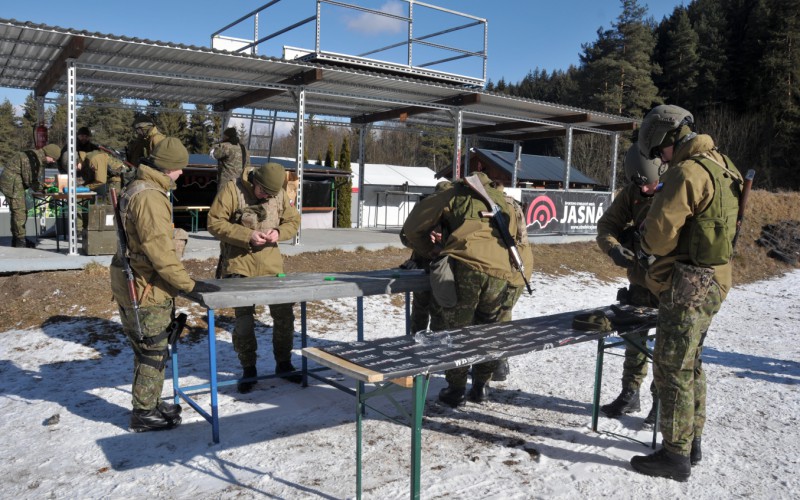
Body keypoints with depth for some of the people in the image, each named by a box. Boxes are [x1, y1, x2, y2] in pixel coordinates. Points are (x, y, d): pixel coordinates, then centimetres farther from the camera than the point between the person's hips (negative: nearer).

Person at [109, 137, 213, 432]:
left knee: (148, 350, 20)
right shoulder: (150, 197, -21)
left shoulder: (136, 189, 13)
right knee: (153, 353, 2)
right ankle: (144, 414, 14)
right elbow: (159, 248, -26)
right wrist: (188, 284, -23)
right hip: (145, 288, -10)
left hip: (132, 284, 10)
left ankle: (150, 403, 33)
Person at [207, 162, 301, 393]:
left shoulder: (280, 194, 1)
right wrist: (247, 236, -21)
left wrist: (279, 232, -12)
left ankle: (283, 364, 26)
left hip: (271, 263, 4)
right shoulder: (232, 190, -11)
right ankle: (248, 370, 17)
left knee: (284, 314, 8)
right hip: (239, 264, -4)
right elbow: (215, 223, -12)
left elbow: (293, 221, 11)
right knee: (244, 319, 0)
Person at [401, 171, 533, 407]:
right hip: (503, 277, 4)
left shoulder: (457, 195, 23)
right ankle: (481, 386, 35)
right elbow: (525, 254, 30)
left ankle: (456, 390, 24)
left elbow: (413, 227, 20)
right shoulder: (510, 205, 34)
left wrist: (431, 254, 32)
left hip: (463, 268, -3)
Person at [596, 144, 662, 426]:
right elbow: (606, 224, -2)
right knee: (634, 338, 15)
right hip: (639, 280, 5)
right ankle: (630, 394, 29)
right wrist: (614, 247, -22)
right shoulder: (631, 193, -1)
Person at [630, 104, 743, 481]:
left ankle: (676, 455, 7)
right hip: (713, 281, 10)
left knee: (672, 367, -2)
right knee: (690, 364, 18)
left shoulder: (688, 171, -18)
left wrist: (649, 249, 1)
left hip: (688, 285, -10)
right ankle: (691, 442, 30)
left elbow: (660, 229, -21)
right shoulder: (721, 165, 14)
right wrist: (661, 252, 12)